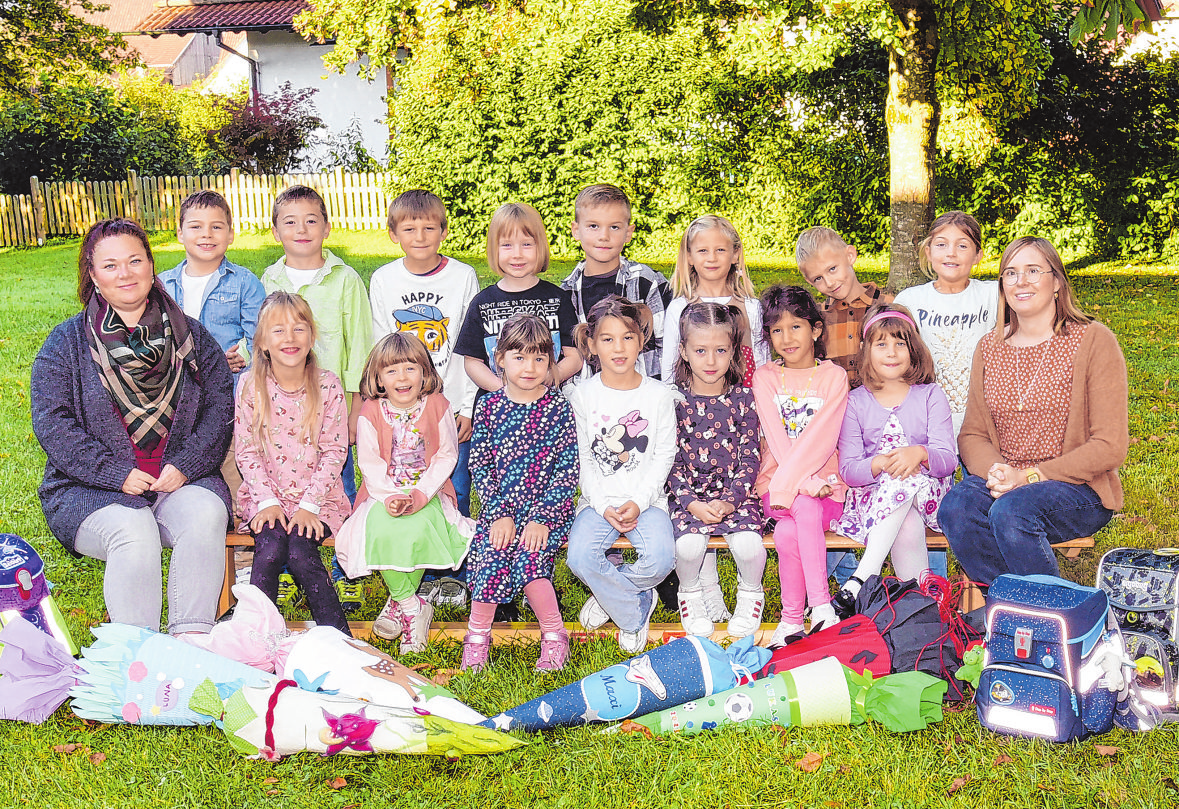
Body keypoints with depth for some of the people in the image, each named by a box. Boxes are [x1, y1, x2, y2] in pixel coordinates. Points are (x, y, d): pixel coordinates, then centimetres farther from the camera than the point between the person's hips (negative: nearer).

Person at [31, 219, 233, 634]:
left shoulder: (190, 336, 11)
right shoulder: (66, 343, 4)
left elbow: (220, 406, 6)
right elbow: (52, 424, -4)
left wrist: (185, 464, -11)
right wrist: (117, 473, -15)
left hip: (181, 479, 2)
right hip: (90, 491, -1)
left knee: (206, 515, -30)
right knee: (134, 532, -32)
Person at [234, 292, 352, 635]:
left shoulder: (327, 385, -2)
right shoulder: (251, 386, 1)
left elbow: (334, 451, -3)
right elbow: (246, 450, 1)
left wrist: (309, 504, -12)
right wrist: (267, 501, -12)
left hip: (317, 498, -1)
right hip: (265, 497, 1)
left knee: (300, 551, -25)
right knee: (270, 549, -27)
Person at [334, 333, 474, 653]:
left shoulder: (437, 406, -2)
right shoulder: (370, 412, -1)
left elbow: (447, 456, -1)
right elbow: (369, 463, -1)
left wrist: (419, 495, -15)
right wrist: (390, 497, -18)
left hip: (429, 493, -1)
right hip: (383, 494, 1)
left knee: (417, 528, -33)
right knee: (381, 529, -31)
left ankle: (399, 601, -8)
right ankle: (411, 607, -13)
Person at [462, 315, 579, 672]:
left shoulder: (558, 408, -1)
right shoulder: (489, 406, 5)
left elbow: (568, 469, -4)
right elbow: (480, 465, 3)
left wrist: (542, 518, -12)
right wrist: (499, 514, -9)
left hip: (548, 510, -2)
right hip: (499, 508, 2)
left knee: (528, 558, -25)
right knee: (493, 557, -22)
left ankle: (553, 636, -7)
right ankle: (478, 636, -3)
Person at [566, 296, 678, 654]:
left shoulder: (659, 396, 1)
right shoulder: (582, 396, 1)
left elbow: (664, 457, 1)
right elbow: (582, 459, 1)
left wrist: (638, 502, -12)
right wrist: (604, 506, -11)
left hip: (646, 498, 0)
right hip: (599, 499, 1)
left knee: (660, 557, -28)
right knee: (580, 555, -27)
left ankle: (608, 593, 4)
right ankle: (635, 612, -3)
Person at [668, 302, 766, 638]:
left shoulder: (743, 398, 3)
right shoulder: (675, 400, 1)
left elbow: (750, 458, 0)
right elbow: (671, 461, -1)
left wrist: (728, 500, -14)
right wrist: (691, 503, -14)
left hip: (736, 493, 0)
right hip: (689, 494, 0)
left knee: (749, 545, -26)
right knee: (688, 545, -27)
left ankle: (750, 593, 9)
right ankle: (690, 594, 7)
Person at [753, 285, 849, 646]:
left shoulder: (834, 376, 2)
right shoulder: (765, 377, 7)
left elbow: (821, 436, -10)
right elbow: (777, 439, -4)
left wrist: (788, 483, -20)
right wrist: (805, 483, -18)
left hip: (823, 484, -1)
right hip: (777, 484, 1)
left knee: (787, 532, -31)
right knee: (806, 509, -32)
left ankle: (793, 617, -22)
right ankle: (821, 604, -23)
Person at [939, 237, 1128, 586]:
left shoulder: (1093, 341, -3)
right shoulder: (989, 348, 12)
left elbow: (1110, 446, -9)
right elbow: (972, 435, 11)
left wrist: (1029, 476, -16)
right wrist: (997, 471, -13)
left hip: (1079, 489, -4)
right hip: (1006, 483, 4)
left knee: (1012, 511, -34)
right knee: (955, 507, -28)